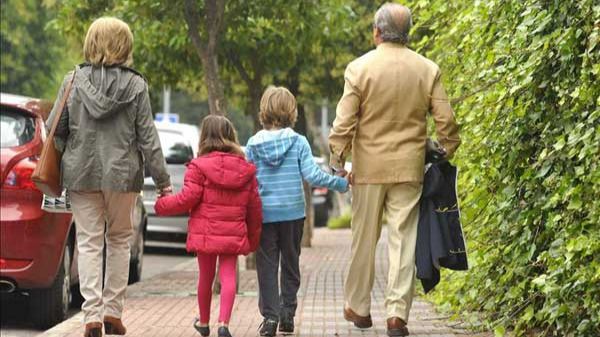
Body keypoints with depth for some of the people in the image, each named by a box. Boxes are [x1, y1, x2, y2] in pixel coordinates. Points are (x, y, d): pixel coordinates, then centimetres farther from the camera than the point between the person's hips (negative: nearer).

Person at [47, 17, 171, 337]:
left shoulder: (73, 80, -3)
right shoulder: (135, 85, -6)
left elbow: (55, 129, 0)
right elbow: (147, 136, -4)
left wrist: (62, 163, 18)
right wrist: (162, 179, 3)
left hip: (81, 174, 0)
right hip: (123, 174, 0)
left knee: (89, 243, 3)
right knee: (119, 241, 14)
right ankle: (113, 311, 13)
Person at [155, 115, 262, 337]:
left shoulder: (199, 167, -8)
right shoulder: (246, 169, 5)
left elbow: (188, 198, -10)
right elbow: (254, 207, 9)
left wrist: (160, 205, 5)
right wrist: (253, 237, 20)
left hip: (206, 233, -1)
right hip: (234, 235, 2)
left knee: (206, 277, 12)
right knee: (228, 276, 0)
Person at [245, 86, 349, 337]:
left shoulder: (253, 144, -2)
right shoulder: (298, 142, -6)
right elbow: (312, 175, -11)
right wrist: (339, 183, 1)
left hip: (264, 213, 0)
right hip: (293, 212, 0)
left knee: (267, 266, 2)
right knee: (290, 264, 12)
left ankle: (270, 315, -8)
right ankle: (287, 314, 11)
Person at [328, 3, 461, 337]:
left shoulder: (359, 68, -7)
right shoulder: (428, 70, -1)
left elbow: (344, 122, -7)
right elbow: (446, 120, 0)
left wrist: (337, 159, 0)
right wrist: (448, 150, 15)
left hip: (369, 167, -1)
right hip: (410, 168, 1)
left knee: (365, 240, 11)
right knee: (403, 240, 2)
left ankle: (359, 308, 22)